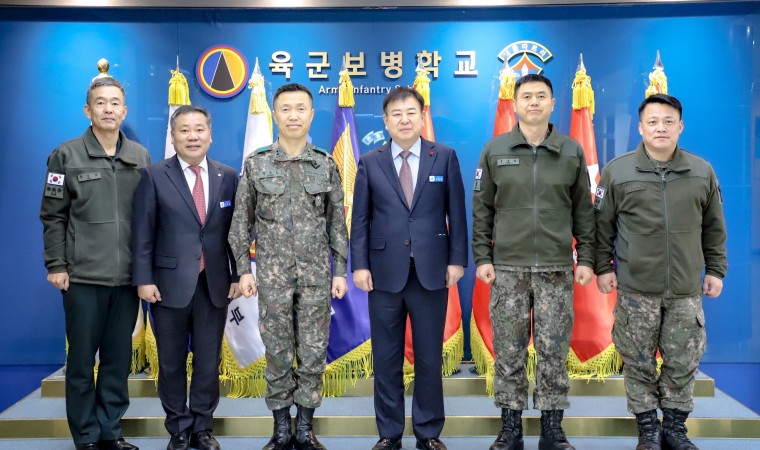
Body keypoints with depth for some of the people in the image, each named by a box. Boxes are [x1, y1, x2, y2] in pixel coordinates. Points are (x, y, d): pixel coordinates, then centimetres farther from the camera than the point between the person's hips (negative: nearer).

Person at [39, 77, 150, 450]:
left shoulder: (141, 156, 9)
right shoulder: (66, 155, 1)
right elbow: (53, 216, 1)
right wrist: (56, 265, -5)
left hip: (127, 277, 3)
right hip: (83, 277, -2)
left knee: (119, 359, 8)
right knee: (82, 359, 5)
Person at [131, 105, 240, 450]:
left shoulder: (228, 177, 5)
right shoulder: (155, 176, -1)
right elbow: (142, 232, -3)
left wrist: (237, 275, 2)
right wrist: (144, 279, -9)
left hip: (215, 285, 2)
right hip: (170, 283, -2)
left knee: (209, 361, 10)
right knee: (172, 362, 9)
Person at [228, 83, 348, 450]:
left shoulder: (326, 165, 3)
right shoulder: (256, 163, 1)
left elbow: (337, 223, 6)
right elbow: (242, 222, 3)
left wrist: (340, 271, 1)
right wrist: (244, 269, -3)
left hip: (317, 273, 1)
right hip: (273, 274, -1)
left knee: (313, 352, 4)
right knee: (278, 353, 6)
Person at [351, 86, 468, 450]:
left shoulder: (445, 157, 4)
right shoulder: (370, 163, 6)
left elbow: (456, 212, 3)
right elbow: (360, 219, 4)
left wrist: (457, 259, -2)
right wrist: (359, 265, -3)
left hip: (432, 271, 0)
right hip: (385, 272, 1)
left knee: (429, 357, 7)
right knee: (386, 359, 8)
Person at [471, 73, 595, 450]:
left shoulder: (572, 152, 6)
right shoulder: (495, 150, 4)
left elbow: (583, 211, 8)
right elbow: (482, 209, 5)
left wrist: (586, 258, 3)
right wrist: (482, 257, -1)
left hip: (557, 268, 0)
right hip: (508, 267, 0)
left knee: (553, 351, 3)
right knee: (509, 351, 4)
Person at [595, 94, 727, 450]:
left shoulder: (702, 172, 4)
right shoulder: (617, 171, -2)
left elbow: (713, 228, 11)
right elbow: (602, 225, 3)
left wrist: (716, 270, 10)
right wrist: (602, 267, 1)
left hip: (686, 290, 2)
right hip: (636, 289, -2)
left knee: (683, 362, 7)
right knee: (639, 363, 6)